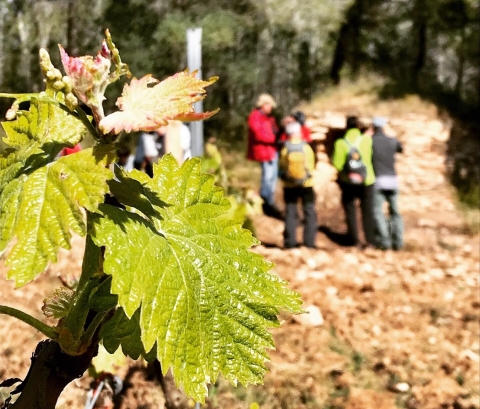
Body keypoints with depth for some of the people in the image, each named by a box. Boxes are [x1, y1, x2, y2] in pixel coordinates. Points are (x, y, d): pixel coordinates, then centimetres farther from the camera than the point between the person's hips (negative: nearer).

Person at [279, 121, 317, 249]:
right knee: (309, 213, 9)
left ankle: (290, 242, 8)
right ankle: (309, 242, 7)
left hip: (289, 186, 1)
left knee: (290, 213, 9)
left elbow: (281, 167, -3)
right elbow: (312, 166, -2)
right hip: (306, 185, -1)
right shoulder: (307, 148, -11)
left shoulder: (284, 150, -10)